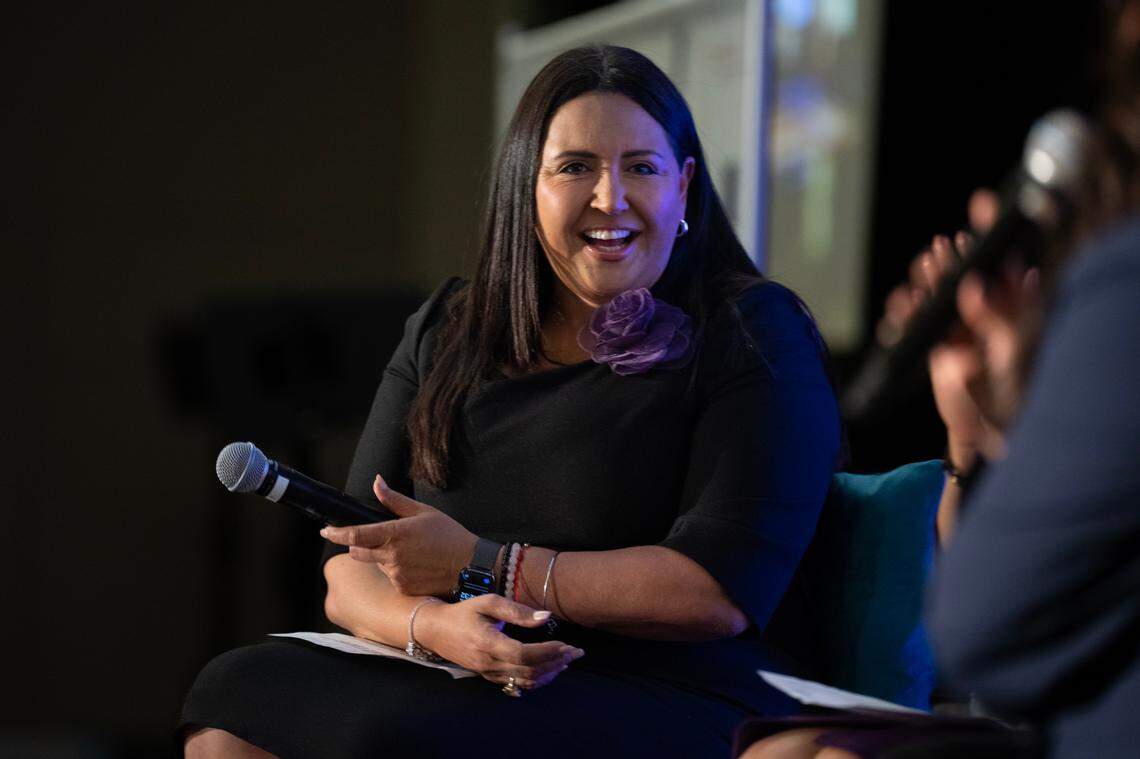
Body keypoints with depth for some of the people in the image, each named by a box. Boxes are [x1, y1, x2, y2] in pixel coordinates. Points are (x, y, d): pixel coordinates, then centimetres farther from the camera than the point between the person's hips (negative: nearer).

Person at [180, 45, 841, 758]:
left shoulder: (754, 336, 0)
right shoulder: (443, 332, 16)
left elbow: (725, 591, -12)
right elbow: (352, 568, 11)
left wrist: (481, 566, -10)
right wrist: (435, 624, -14)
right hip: (464, 690, 6)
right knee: (235, 692, -22)